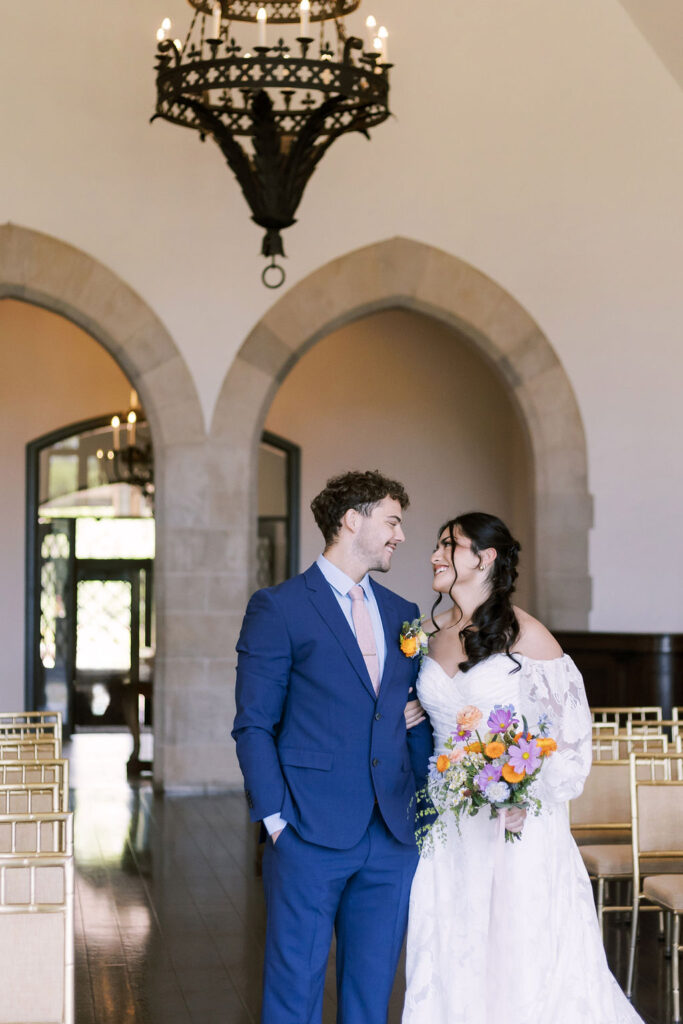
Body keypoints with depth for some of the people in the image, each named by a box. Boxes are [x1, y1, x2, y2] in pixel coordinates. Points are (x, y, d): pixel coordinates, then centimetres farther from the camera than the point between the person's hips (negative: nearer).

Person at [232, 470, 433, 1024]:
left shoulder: (402, 614, 15)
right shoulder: (278, 608, -3)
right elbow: (254, 724, -5)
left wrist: (425, 809, 8)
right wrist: (275, 818, -12)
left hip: (394, 839, 5)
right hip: (312, 838, -5)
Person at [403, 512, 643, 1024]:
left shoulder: (526, 636, -10)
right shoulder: (429, 634, 6)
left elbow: (572, 732, -8)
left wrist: (531, 794, -19)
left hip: (518, 822, -5)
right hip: (448, 823, 5)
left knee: (521, 955, 0)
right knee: (452, 960, 9)